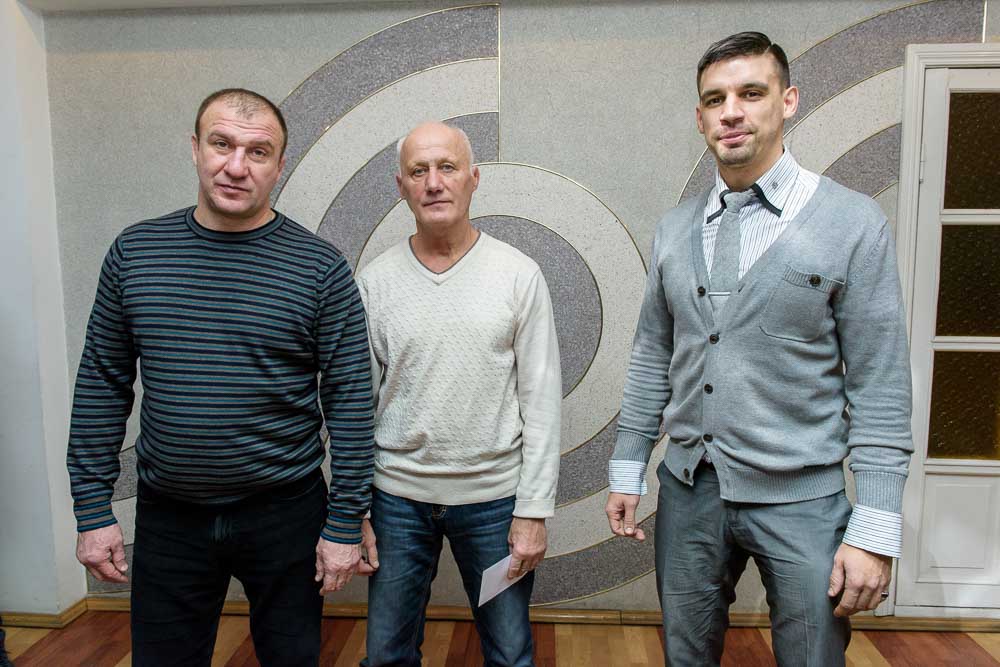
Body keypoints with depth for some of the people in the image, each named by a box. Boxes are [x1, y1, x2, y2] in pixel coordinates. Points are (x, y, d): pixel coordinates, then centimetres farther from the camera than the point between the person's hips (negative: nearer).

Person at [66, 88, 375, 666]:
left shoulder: (320, 267, -10)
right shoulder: (134, 252, -1)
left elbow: (351, 399, -10)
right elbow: (103, 383, 4)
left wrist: (346, 523, -10)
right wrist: (93, 510, 2)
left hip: (286, 512, -2)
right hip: (167, 516, 2)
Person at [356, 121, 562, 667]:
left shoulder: (520, 275, -5)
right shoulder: (374, 281, -1)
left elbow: (541, 401, -4)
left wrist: (533, 510, -6)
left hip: (494, 498, -1)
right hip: (397, 497, 1)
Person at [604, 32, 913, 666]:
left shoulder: (853, 222, -9)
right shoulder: (675, 229, 3)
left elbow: (881, 390, -9)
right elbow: (652, 360, 7)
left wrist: (875, 531, -11)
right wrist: (627, 472, 7)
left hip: (799, 500, -3)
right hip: (689, 488, 4)